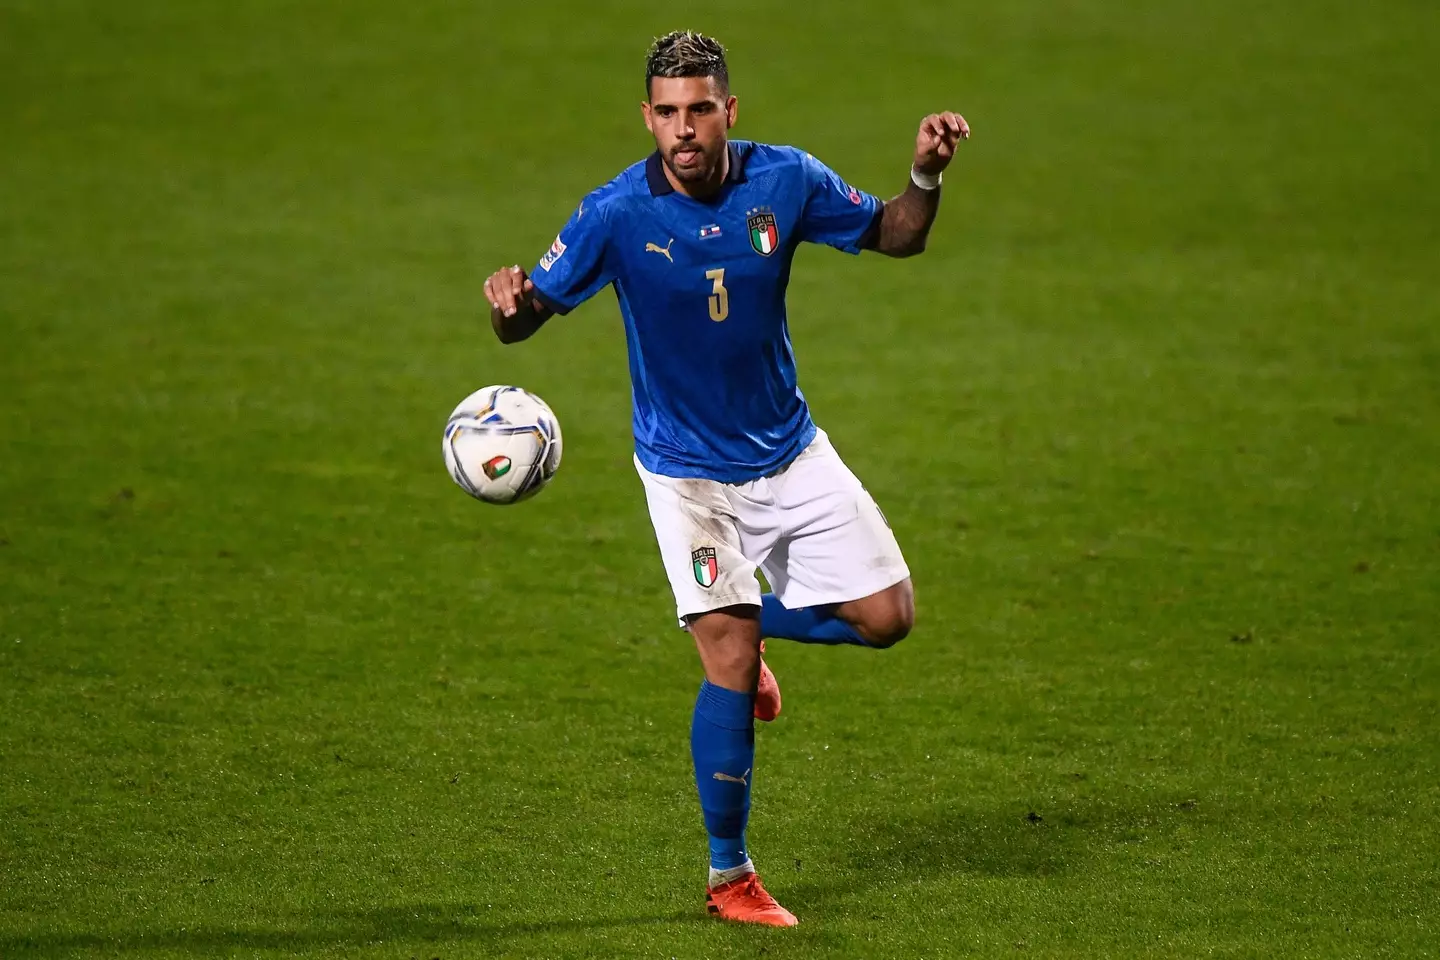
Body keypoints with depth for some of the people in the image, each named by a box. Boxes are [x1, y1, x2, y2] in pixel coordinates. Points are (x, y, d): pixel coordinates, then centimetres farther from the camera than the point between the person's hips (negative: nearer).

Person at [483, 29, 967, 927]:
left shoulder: (787, 181, -11)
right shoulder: (617, 214, -18)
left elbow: (894, 236, 2)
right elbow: (529, 313, -14)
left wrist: (926, 179, -19)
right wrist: (510, 303, -38)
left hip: (791, 451, 4)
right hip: (688, 472, -4)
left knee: (886, 615, 0)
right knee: (730, 668, -12)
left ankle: (748, 624, 30)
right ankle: (729, 878, 3)